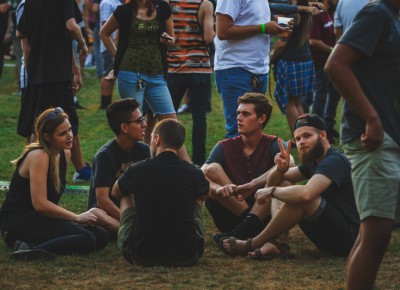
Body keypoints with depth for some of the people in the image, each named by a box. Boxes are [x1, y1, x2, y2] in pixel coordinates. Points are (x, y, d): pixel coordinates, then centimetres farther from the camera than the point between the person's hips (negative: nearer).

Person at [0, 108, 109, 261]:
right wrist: (77, 217, -13)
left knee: (101, 236, -7)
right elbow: (40, 204, -22)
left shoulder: (65, 154, 11)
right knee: (86, 239, -25)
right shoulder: (38, 156, -16)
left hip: (41, 219, 10)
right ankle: (32, 250, -30)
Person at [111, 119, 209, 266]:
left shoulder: (137, 170, -8)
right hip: (187, 257, 1)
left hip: (142, 256, -1)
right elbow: (204, 193, 22)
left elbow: (115, 192, 16)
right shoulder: (194, 174, -5)